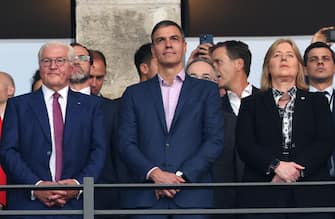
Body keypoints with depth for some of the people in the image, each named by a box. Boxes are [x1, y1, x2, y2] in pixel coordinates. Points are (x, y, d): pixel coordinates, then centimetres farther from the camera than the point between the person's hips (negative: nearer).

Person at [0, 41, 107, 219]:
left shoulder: (90, 105, 14)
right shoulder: (18, 105, 11)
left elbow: (99, 151, 7)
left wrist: (79, 184, -10)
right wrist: (35, 185, -11)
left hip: (74, 205, 1)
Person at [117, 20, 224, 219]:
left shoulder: (207, 90, 13)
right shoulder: (135, 94, 16)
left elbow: (215, 140, 4)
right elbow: (126, 143, 7)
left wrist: (181, 176, -8)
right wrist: (154, 173, -10)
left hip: (192, 197, -1)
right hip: (145, 198, 1)